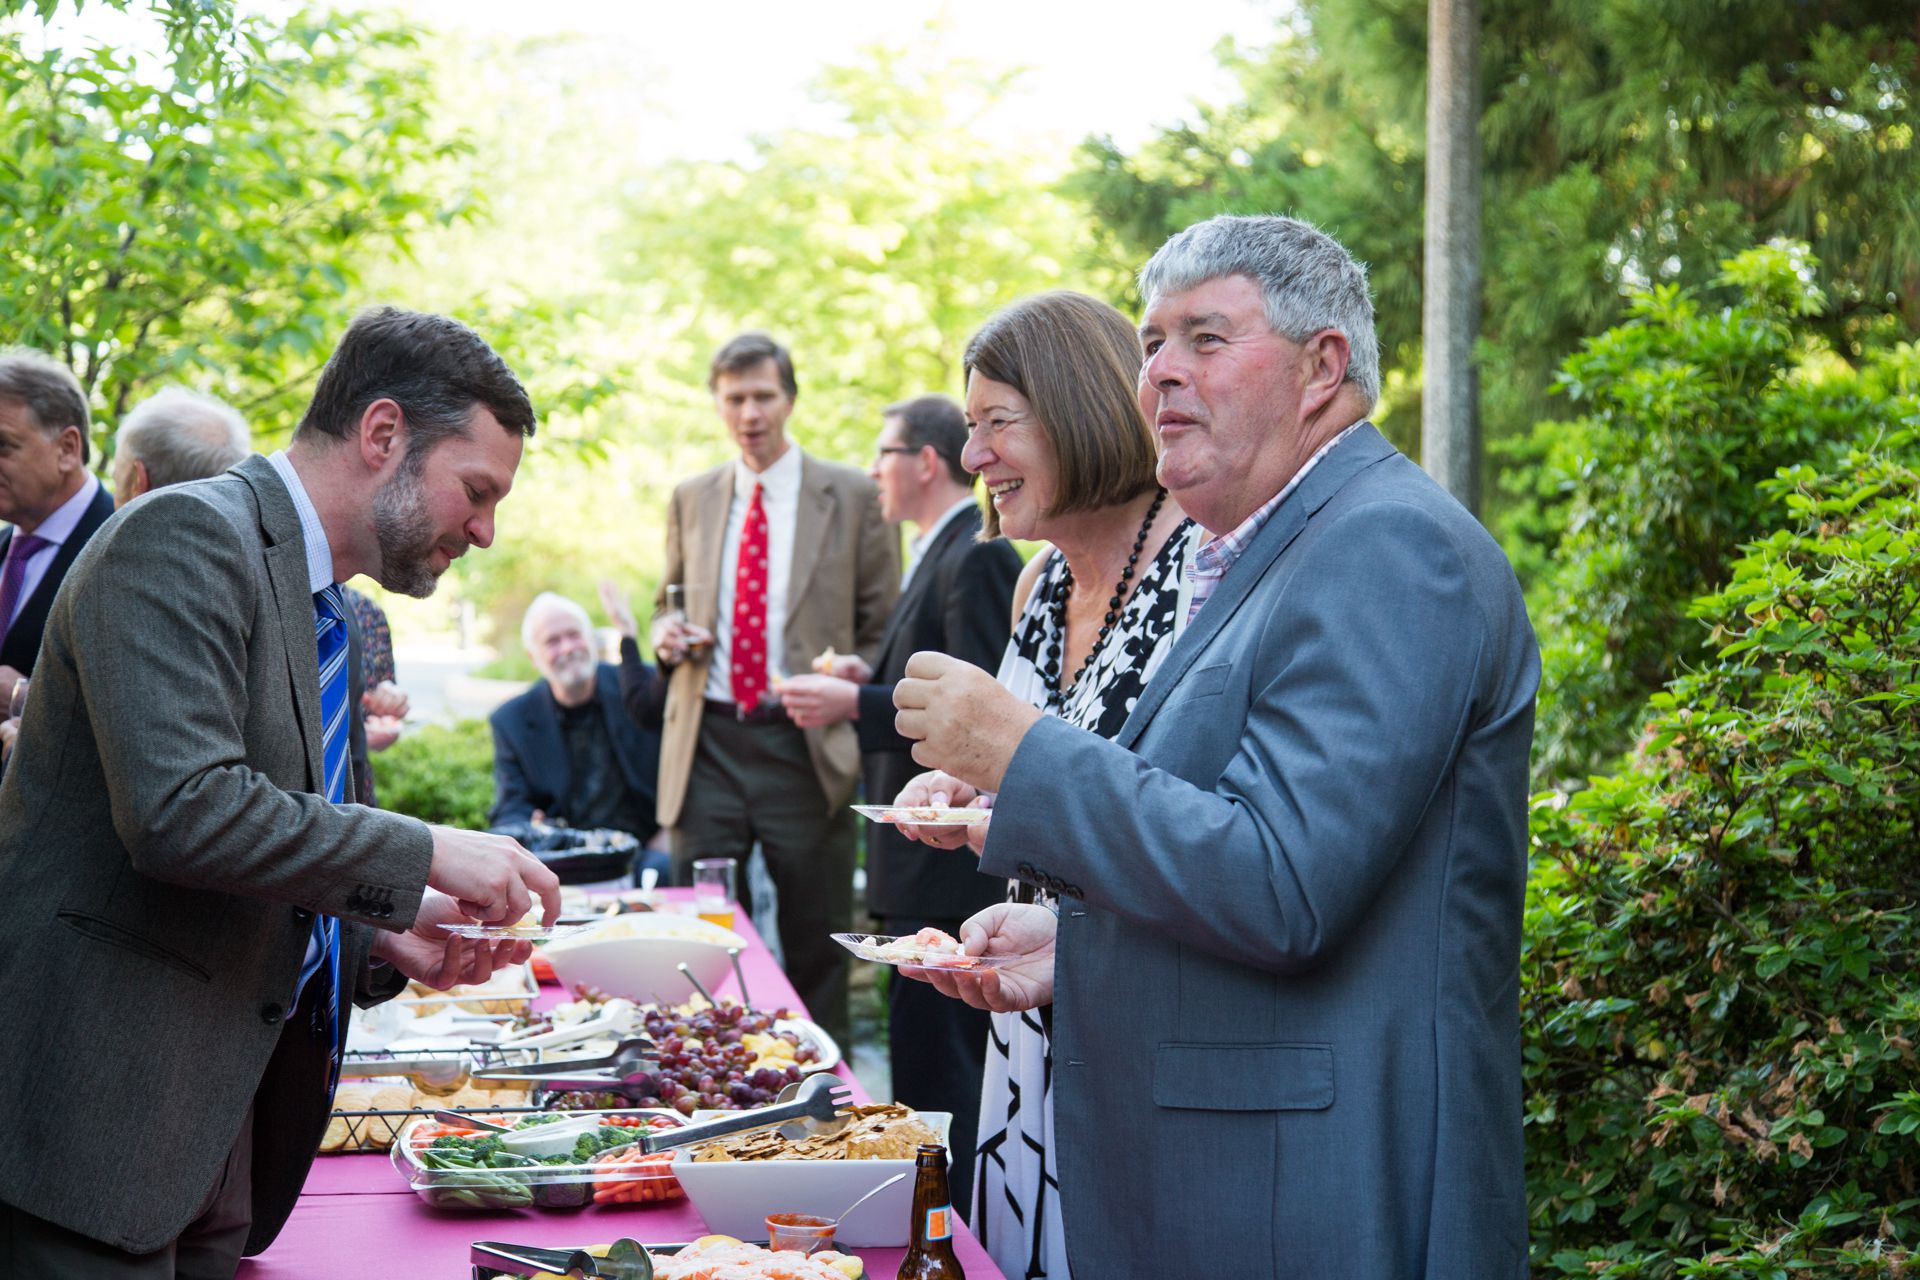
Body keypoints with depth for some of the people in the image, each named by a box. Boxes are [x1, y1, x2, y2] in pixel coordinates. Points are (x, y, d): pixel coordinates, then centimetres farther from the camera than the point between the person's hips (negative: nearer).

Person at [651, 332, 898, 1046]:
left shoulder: (851, 498, 1)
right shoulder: (691, 500, 12)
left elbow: (882, 629, 4)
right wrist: (668, 634, 1)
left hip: (804, 747, -3)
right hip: (707, 746, 3)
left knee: (816, 945, 5)